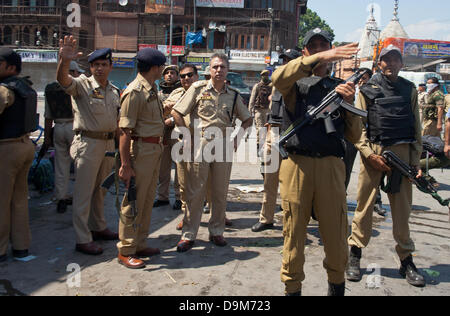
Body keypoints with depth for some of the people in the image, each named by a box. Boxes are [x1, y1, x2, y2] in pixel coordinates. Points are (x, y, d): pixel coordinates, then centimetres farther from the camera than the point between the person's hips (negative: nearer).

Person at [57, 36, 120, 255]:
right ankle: (83, 240, 7)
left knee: (101, 189, 18)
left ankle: (98, 228, 34)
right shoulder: (82, 85, -7)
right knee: (84, 192, -1)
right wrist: (65, 61, -47)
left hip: (108, 144, 7)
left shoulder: (115, 91, 13)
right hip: (88, 144, -7)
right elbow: (62, 79, -28)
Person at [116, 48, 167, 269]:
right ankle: (125, 251, 11)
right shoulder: (135, 92, -14)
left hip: (155, 149, 10)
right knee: (134, 202, -1)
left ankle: (139, 245, 27)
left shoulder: (152, 89, 15)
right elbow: (125, 130, -19)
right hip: (141, 149, -9)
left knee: (147, 200, 15)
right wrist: (125, 164, -22)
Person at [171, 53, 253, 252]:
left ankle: (216, 232, 22)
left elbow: (247, 119, 21)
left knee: (220, 193, 9)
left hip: (224, 146, 3)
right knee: (195, 192, 0)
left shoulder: (233, 95, 11)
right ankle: (188, 235, 9)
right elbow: (176, 113, 3)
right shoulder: (198, 88, 3)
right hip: (199, 145, -3)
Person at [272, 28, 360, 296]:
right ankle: (292, 288, 21)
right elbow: (279, 78, -15)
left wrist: (349, 103, -3)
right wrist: (318, 59, -23)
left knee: (336, 233, 6)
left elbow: (354, 135, 13)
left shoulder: (342, 87, 19)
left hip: (331, 165, 2)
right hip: (297, 164, -1)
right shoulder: (295, 83, 13)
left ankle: (337, 285, 28)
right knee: (294, 233, 4)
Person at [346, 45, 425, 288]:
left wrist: (415, 161, 5)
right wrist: (370, 154, -11)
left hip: (402, 151, 2)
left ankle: (406, 260, 18)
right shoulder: (367, 90, 7)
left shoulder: (409, 90, 14)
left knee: (402, 208, 6)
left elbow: (416, 128, 13)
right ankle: (355, 255, 14)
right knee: (365, 205, 2)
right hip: (372, 151, -2)